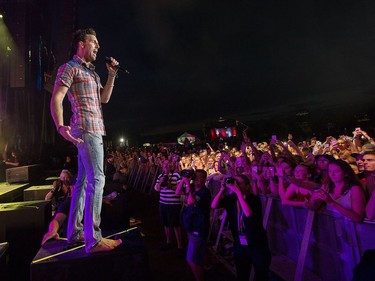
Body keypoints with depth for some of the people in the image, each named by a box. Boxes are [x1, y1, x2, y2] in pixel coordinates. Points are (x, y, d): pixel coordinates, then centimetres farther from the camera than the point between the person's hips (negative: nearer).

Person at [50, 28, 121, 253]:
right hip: (86, 129, -10)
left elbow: (104, 99, 24)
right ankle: (94, 239, -9)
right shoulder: (70, 67, -3)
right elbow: (56, 99, -13)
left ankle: (75, 233, 20)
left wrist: (112, 75, 17)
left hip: (93, 130, 10)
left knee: (83, 180, 10)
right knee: (96, 179, -14)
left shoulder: (91, 72, 23)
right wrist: (60, 126, -28)